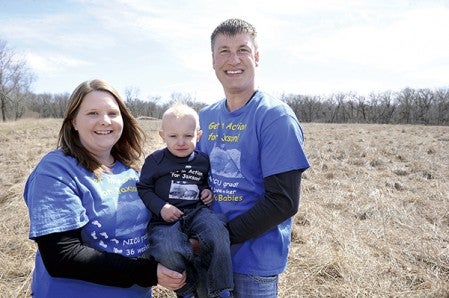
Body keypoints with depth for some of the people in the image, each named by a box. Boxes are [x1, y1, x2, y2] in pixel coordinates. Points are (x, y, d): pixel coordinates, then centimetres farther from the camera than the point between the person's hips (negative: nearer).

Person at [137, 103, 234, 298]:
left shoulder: (202, 161, 11)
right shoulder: (155, 160, 1)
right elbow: (143, 188, 2)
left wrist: (208, 191, 6)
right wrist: (160, 207, -12)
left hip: (196, 212, 2)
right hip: (166, 218, -2)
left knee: (216, 229, -30)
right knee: (167, 251, -31)